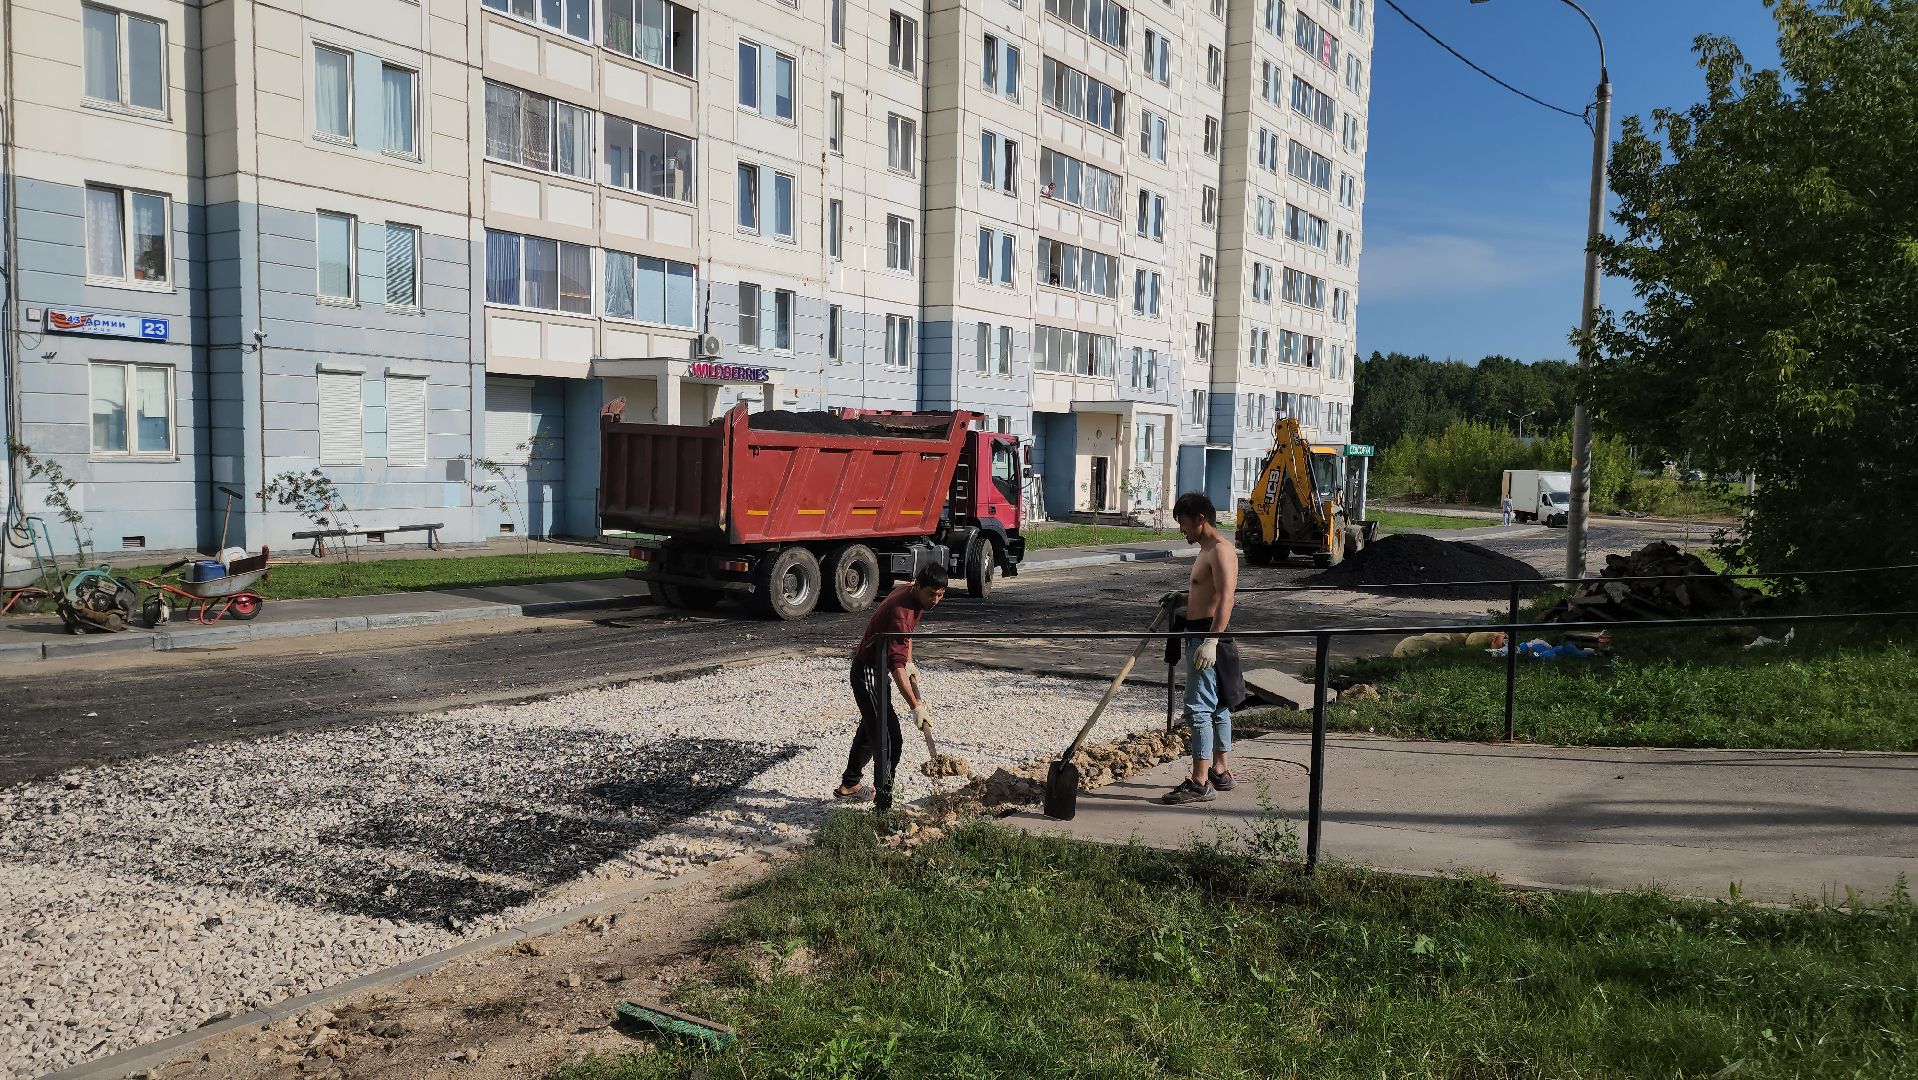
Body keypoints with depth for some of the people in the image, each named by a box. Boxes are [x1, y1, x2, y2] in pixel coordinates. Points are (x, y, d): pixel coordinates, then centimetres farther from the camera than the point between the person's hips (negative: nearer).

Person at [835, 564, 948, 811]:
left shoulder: (911, 594, -2)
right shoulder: (901, 611, -32)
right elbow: (896, 665, -38)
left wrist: (909, 663, 15)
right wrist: (915, 706, -41)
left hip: (875, 670, 10)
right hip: (868, 673, -10)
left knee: (870, 729, 25)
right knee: (889, 740, -14)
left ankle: (848, 785, 43)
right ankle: (883, 805, -10)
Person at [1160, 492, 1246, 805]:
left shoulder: (1220, 551, -15)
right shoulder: (1207, 550, 18)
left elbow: (1226, 598, -25)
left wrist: (1211, 640, -31)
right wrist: (1186, 598, 15)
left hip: (1209, 635, -11)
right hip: (1199, 635, 11)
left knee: (1199, 707, -10)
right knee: (1217, 705, 16)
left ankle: (1200, 782, -8)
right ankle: (1221, 771, 25)